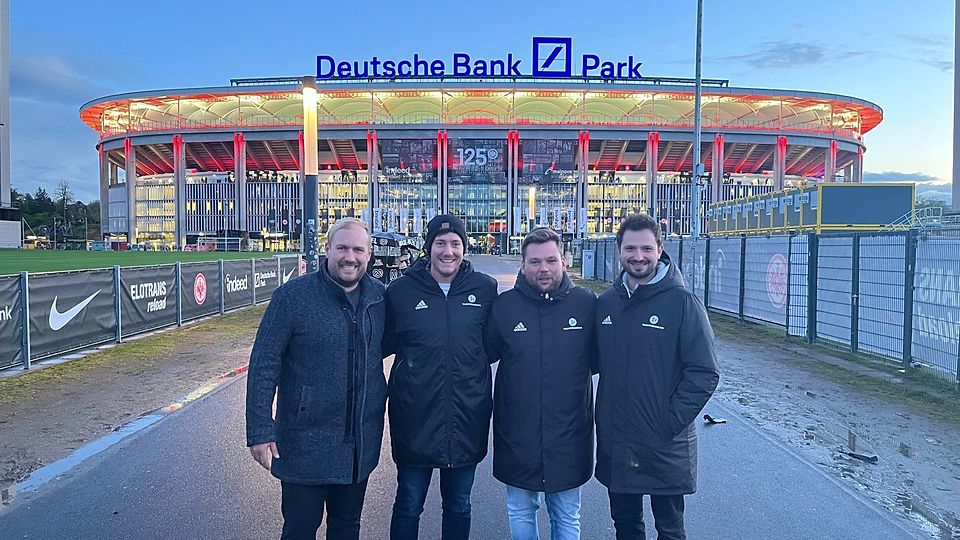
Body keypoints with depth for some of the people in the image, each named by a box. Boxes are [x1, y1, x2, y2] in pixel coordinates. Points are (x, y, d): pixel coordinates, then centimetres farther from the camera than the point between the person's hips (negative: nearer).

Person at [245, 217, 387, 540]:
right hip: (306, 441, -4)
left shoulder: (379, 296, 0)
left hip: (362, 442, 4)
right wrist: (260, 430, -14)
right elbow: (263, 365, -12)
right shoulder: (292, 296, -12)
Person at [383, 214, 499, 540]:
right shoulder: (400, 291, -4)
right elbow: (384, 344, 4)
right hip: (415, 418, -1)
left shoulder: (485, 289, -2)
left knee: (459, 507, 20)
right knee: (408, 507, 15)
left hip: (467, 419, 2)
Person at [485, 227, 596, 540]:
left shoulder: (586, 303, -5)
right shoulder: (504, 306, -5)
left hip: (569, 435, 0)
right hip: (517, 435, 1)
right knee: (520, 514, 19)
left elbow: (599, 360, 5)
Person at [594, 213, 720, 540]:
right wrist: (603, 421, 5)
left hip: (665, 447, -4)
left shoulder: (682, 302, -11)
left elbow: (704, 373, -13)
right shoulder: (606, 303, 4)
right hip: (614, 442, 4)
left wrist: (671, 421, -15)